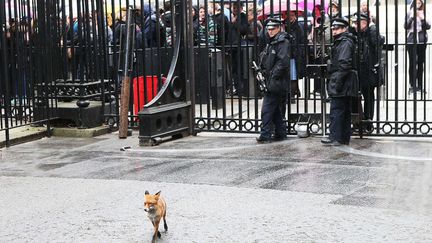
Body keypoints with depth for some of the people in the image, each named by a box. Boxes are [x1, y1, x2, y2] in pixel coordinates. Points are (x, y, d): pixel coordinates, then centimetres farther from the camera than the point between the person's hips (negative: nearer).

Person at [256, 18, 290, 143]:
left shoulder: (283, 42, -11)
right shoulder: (271, 43, 18)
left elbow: (283, 62, -20)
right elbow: (264, 59, 26)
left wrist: (273, 75, -17)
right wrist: (262, 71, 10)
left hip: (276, 83, -9)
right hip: (271, 83, 9)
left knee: (267, 110, -9)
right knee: (277, 110, 13)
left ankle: (265, 135, -5)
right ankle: (280, 133, 19)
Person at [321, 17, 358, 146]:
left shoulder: (345, 43, -13)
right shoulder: (341, 42, 19)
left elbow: (344, 64, -21)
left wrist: (337, 81, -22)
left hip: (341, 83, -11)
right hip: (346, 84, 11)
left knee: (336, 110, -7)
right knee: (345, 111, 12)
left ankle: (335, 138, -5)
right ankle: (345, 137, 18)